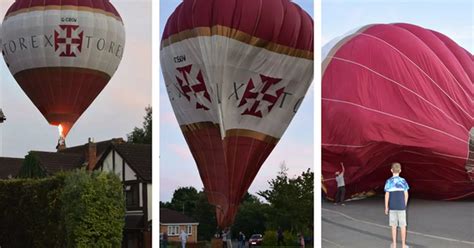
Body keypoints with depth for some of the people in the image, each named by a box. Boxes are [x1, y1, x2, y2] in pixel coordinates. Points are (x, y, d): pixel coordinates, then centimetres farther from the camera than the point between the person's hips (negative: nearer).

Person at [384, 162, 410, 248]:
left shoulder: (388, 182, -6)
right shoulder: (403, 181, -4)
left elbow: (387, 195, -7)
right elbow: (406, 194, -2)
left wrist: (386, 208, 2)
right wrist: (405, 205, 11)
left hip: (392, 207, 0)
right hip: (401, 206, 0)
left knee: (393, 226, 9)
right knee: (403, 225, 7)